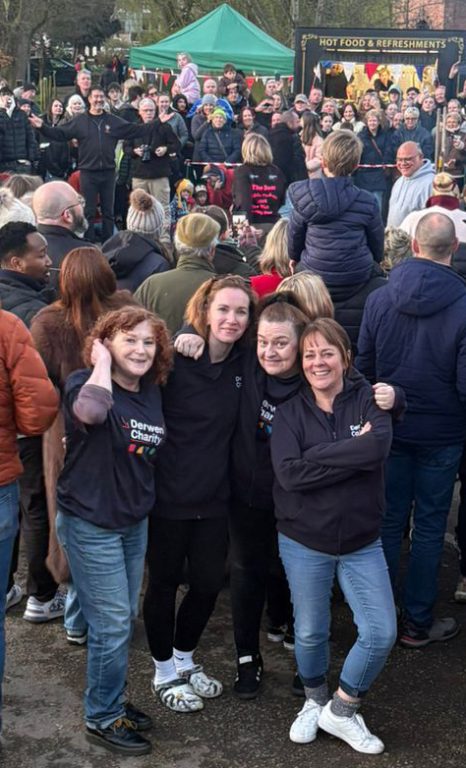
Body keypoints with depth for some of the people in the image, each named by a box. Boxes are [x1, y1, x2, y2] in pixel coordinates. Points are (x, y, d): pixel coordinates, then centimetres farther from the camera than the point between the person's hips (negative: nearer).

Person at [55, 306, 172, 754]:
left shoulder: (152, 392, 4)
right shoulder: (86, 383, -17)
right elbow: (90, 411, -43)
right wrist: (102, 364, -28)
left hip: (135, 522, 7)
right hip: (90, 525, -7)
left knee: (124, 619, 18)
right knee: (112, 625, -1)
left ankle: (112, 701, 36)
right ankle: (102, 719, 17)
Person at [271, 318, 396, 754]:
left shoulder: (367, 400, -5)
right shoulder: (291, 412, -6)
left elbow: (379, 447, -25)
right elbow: (289, 473, -21)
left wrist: (317, 455, -24)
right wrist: (352, 453, -22)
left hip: (362, 542, 1)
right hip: (304, 542, 0)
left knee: (381, 632, -3)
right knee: (310, 632, 13)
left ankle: (341, 711, 19)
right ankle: (314, 702, 40)